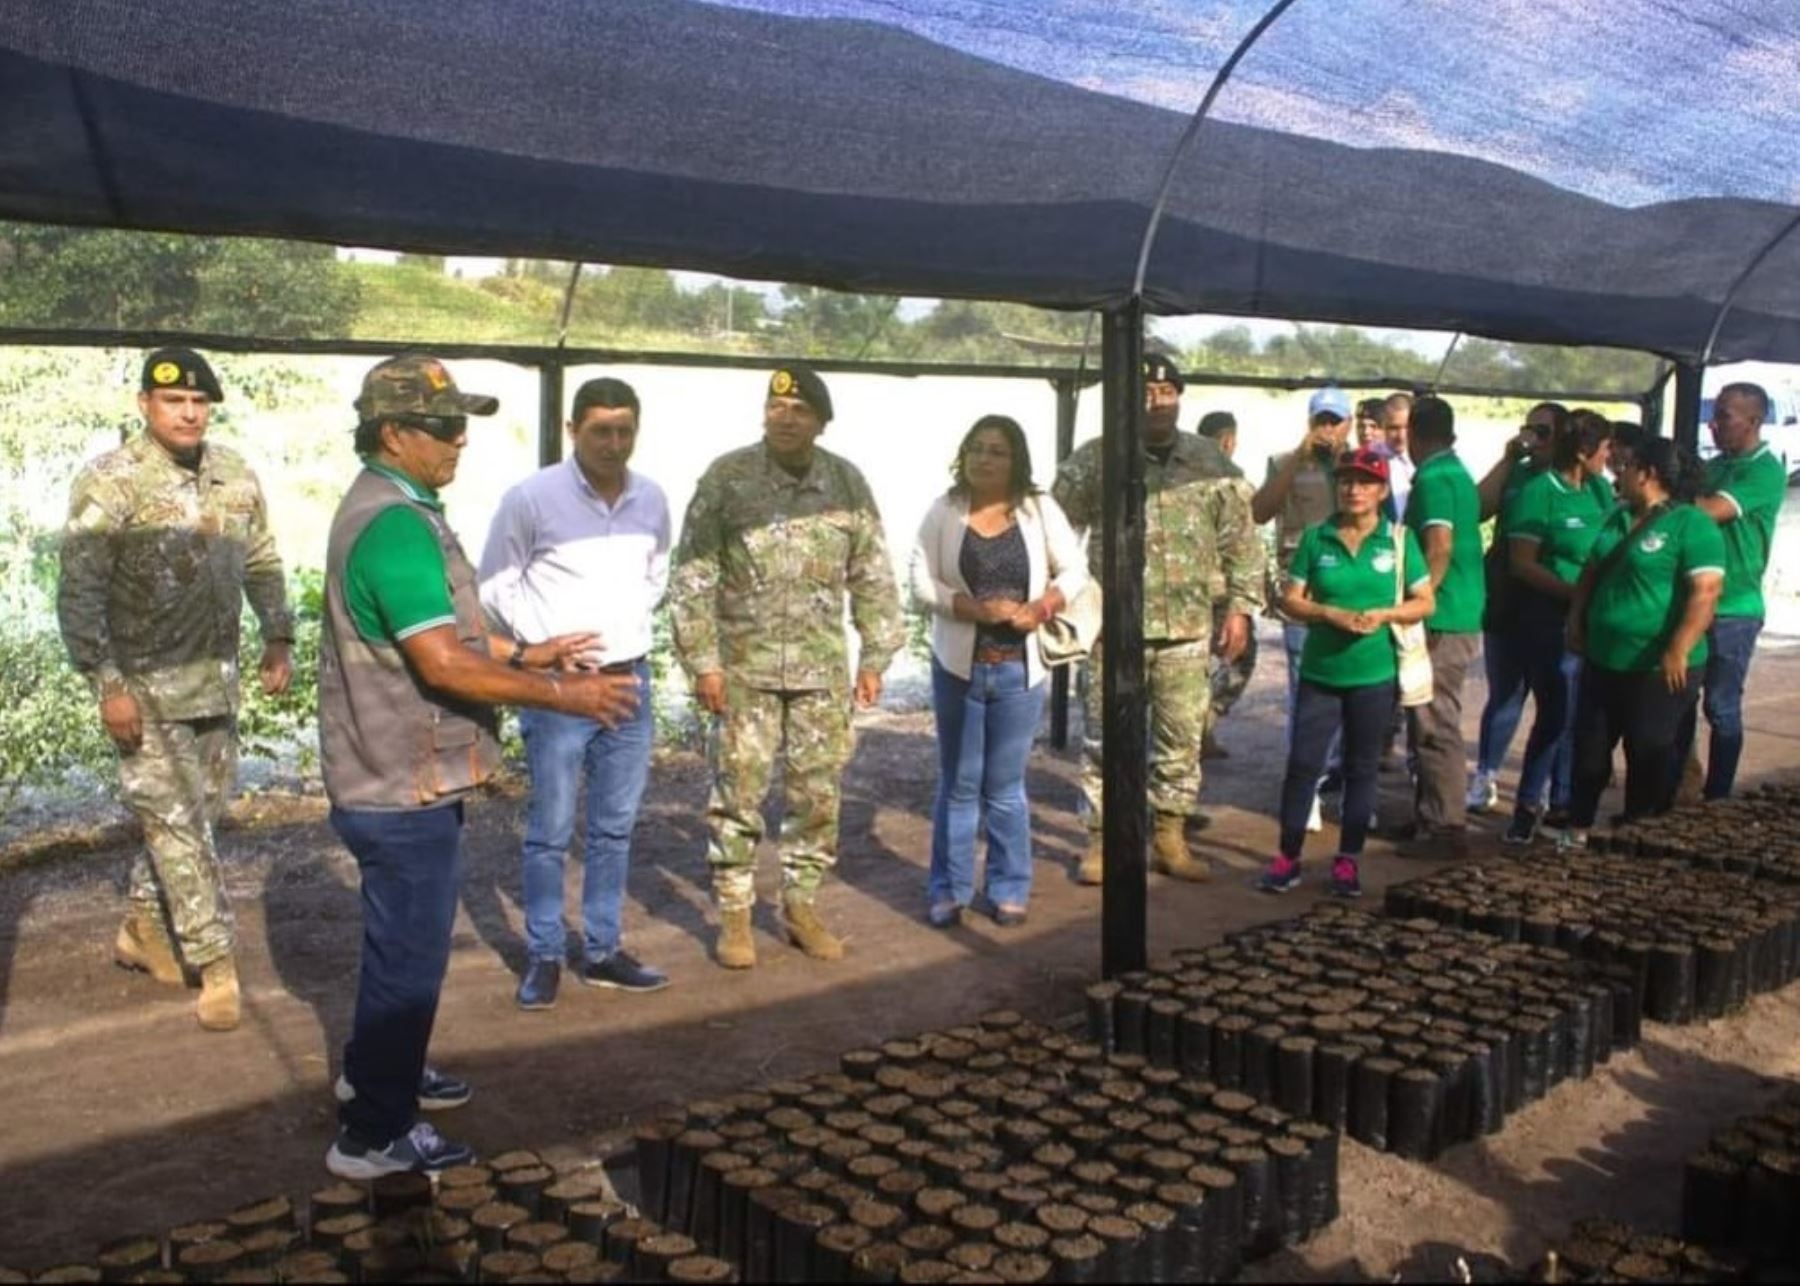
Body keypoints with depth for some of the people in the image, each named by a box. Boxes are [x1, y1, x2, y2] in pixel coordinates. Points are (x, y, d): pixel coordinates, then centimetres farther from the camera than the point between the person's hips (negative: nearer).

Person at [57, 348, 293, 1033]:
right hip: (145, 687, -6)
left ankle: (144, 928, 35)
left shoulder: (236, 475, 5)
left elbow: (262, 563, 16)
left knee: (192, 814, 16)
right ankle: (217, 964, 5)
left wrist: (278, 637, 8)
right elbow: (78, 595, -14)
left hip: (216, 681, 6)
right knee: (178, 824, -2)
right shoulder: (109, 484, -13)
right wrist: (108, 685, -18)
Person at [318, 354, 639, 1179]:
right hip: (406, 787, -11)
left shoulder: (390, 507, 10)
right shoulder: (396, 523, -23)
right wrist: (562, 695, -22)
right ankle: (375, 1136, 15)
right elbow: (445, 665, -28)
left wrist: (522, 654, 12)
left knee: (401, 941, 25)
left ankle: (376, 1072, 42)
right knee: (409, 954, 2)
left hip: (397, 775, 11)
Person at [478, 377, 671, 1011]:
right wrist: (546, 645, -7)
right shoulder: (531, 498, -12)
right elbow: (496, 586, -2)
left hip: (629, 678, 5)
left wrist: (630, 623, 6)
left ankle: (602, 951, 25)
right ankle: (544, 956, 17)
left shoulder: (652, 499, 2)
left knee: (615, 827, 12)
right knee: (551, 831, 2)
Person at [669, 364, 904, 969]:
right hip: (744, 665, -3)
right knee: (739, 790, 3)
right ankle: (734, 914, 16)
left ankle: (802, 905, 24)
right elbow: (693, 575, -5)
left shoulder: (847, 482, 3)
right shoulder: (727, 478, -5)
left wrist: (875, 657, 5)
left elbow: (873, 575, 8)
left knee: (817, 792, 8)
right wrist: (702, 661, -9)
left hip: (822, 668, 3)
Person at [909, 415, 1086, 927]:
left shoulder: (1040, 509, -1)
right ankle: (948, 890, 19)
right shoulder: (944, 511, -2)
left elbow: (1075, 570, 2)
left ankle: (1009, 889, 21)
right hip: (959, 665, 0)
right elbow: (922, 581, -6)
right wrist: (977, 609, -20)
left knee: (1006, 786, 9)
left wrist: (1041, 608, -16)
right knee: (958, 784, 8)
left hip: (1019, 668, 0)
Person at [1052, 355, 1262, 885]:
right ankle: (1101, 840, 16)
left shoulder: (1210, 462, 6)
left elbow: (1241, 540, 9)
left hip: (1188, 628, 3)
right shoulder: (1094, 460, -3)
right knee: (1106, 738, 4)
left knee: (1182, 739, 9)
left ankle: (1171, 839, 23)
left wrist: (1241, 607, 4)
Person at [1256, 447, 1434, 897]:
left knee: (1361, 768, 9)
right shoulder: (1316, 538, 2)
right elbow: (1290, 599, 1)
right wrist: (1330, 613, -17)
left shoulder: (1400, 539, 2)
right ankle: (1287, 857, 10)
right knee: (1302, 762, -1)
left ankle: (1348, 860, 20)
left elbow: (1425, 601, 3)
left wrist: (1384, 614, -15)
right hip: (1320, 672, 0)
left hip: (1375, 675, 0)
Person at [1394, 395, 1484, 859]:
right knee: (1435, 721, 17)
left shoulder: (1432, 478, -13)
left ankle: (1444, 829, -2)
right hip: (1462, 614, 10)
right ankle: (1431, 816, 26)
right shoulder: (1458, 473, 16)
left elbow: (1439, 549, -22)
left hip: (1440, 618, -10)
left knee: (1436, 725, -6)